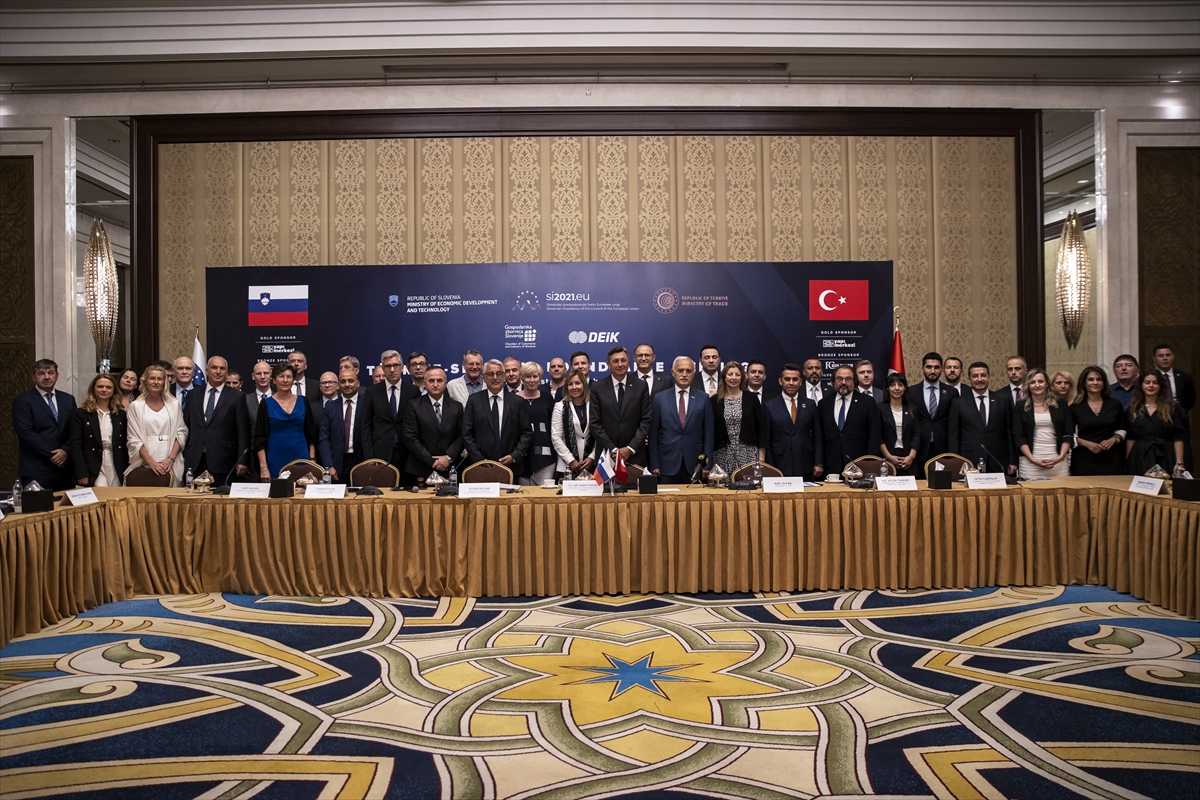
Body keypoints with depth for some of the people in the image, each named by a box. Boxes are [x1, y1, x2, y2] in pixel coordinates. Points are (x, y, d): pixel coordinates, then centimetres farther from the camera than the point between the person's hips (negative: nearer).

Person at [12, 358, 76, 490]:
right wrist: (52, 454, -13)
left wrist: (65, 451, -10)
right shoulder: (22, 401, 0)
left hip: (65, 468, 4)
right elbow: (26, 433, -10)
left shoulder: (68, 399, 14)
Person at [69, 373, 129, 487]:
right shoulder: (80, 414, 2)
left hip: (116, 471, 3)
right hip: (93, 471, -3)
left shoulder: (121, 414, 11)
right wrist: (82, 474, -10)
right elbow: (75, 446, -2)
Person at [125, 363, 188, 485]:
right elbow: (133, 439, 0)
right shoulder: (135, 406, 4)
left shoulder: (174, 404, 9)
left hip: (171, 465, 1)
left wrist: (171, 458, -8)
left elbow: (181, 433, 6)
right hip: (144, 464, -1)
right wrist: (151, 462, -11)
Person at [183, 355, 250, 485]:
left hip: (222, 463, -3)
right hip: (194, 462, 3)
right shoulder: (193, 395, 12)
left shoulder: (236, 397, 3)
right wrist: (183, 455, 8)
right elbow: (186, 426, 14)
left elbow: (243, 432, -1)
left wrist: (242, 461, -7)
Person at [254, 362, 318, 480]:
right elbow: (259, 439, 0)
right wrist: (263, 467, -7)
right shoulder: (266, 404, 1)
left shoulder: (303, 402, 6)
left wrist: (312, 460, 2)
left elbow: (311, 435, 10)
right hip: (275, 461, -1)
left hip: (301, 458, 2)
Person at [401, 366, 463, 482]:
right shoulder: (414, 406, 1)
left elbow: (461, 436, 6)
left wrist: (449, 457, -9)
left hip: (450, 471, 2)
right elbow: (410, 438, -5)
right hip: (421, 471, -2)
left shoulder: (457, 407, 9)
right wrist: (431, 461, -9)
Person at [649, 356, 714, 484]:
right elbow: (654, 434, 5)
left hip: (695, 465, 0)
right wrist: (654, 465, -1)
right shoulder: (660, 398, 5)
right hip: (668, 464, 0)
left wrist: (707, 464, -1)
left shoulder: (703, 398, 5)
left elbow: (708, 433, 5)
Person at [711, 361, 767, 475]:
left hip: (748, 455, 0)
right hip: (723, 456, 0)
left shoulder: (751, 398, 5)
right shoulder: (715, 400, 5)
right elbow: (710, 430, 7)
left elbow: (761, 428, 5)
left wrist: (761, 458, 0)